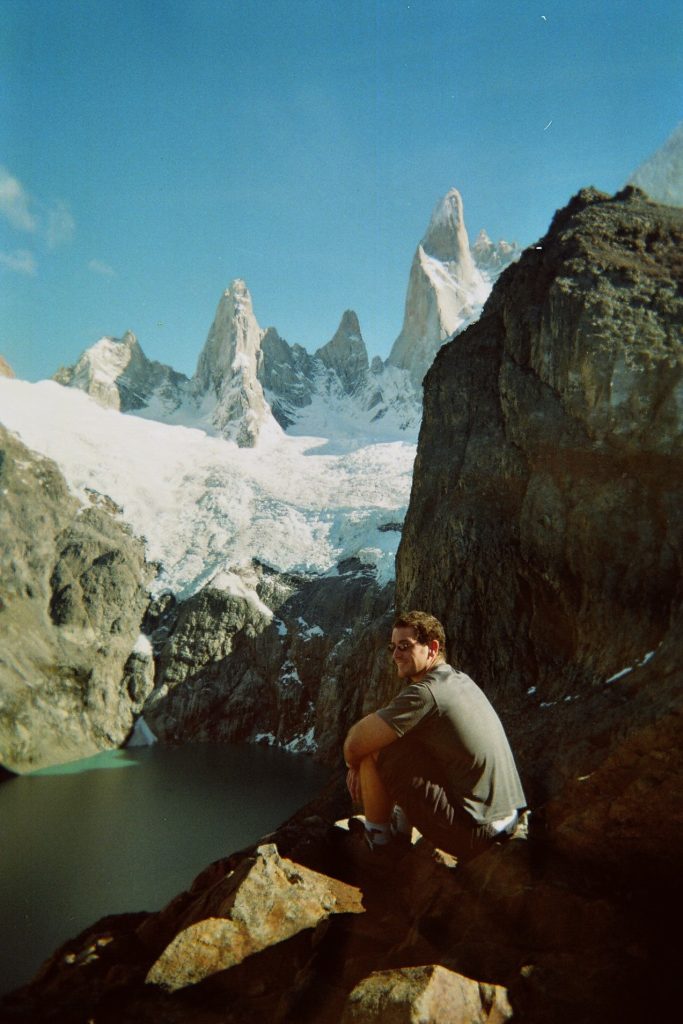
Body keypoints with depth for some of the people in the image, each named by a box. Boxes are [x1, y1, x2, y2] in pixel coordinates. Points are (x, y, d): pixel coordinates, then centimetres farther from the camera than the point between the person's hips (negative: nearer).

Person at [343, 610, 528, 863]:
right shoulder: (461, 680, 10)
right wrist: (359, 765, 8)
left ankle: (377, 835, 11)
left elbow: (355, 744, -18)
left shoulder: (424, 693, -19)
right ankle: (401, 821, 26)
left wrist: (354, 764, 4)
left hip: (474, 833, -9)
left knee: (374, 747, -8)